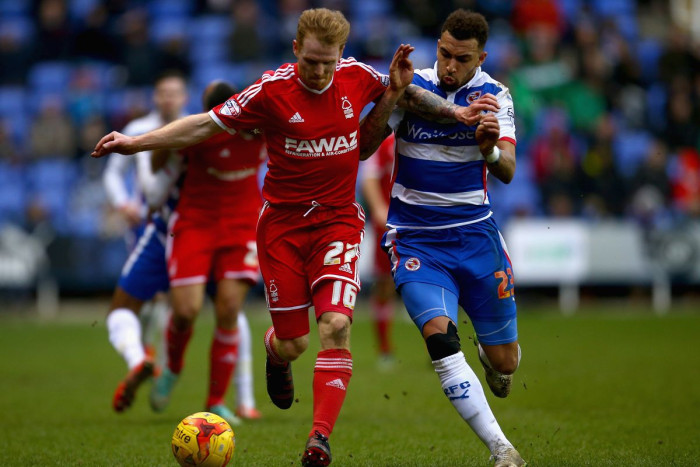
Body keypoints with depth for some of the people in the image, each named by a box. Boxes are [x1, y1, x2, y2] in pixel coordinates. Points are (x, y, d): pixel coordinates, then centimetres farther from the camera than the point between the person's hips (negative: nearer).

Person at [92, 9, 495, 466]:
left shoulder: (358, 77, -4)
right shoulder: (273, 89, -11)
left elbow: (404, 92, 18)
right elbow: (206, 124, -6)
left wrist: (455, 111, 7)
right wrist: (135, 142, -9)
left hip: (339, 220, 1)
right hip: (283, 223, -1)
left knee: (336, 325, -20)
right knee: (293, 344, 2)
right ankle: (275, 352, 42)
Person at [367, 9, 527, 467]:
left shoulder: (495, 96, -3)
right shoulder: (411, 86, -6)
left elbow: (507, 173, -15)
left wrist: (491, 151, -38)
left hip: (475, 235, 2)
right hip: (415, 238, -2)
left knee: (505, 362, 6)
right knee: (440, 336, -26)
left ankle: (491, 359, 46)